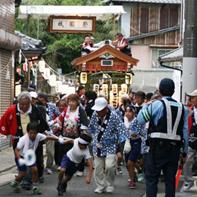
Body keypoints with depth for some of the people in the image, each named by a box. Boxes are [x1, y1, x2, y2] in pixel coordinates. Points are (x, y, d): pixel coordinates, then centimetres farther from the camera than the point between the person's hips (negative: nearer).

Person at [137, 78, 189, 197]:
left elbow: (140, 120, -4)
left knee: (151, 178, 2)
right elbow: (185, 131, 6)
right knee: (170, 179, 10)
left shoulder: (157, 104, -6)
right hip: (174, 148, 4)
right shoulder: (182, 108, 7)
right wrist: (185, 151, 13)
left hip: (158, 147, -4)